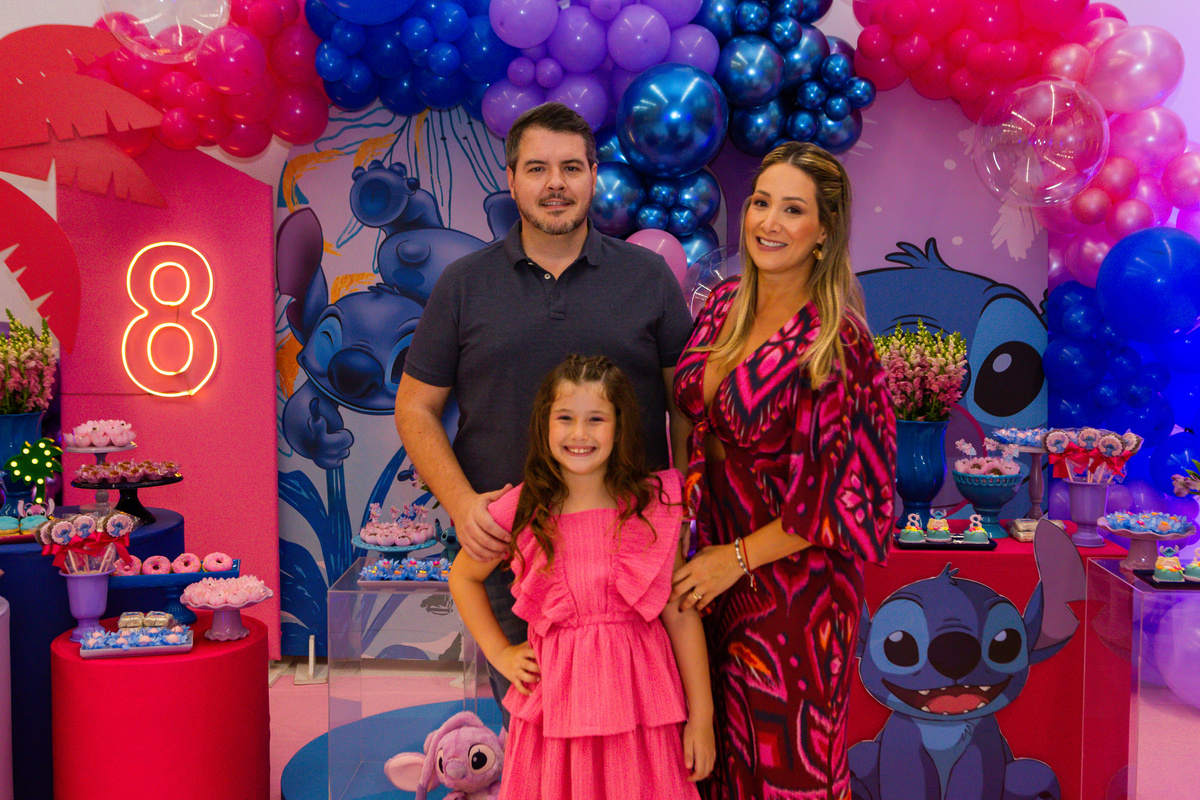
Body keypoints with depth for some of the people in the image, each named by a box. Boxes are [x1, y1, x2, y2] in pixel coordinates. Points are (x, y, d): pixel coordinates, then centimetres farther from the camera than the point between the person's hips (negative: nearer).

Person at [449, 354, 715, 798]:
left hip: (637, 694, 0)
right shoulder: (522, 511, -2)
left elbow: (681, 613, -1)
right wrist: (499, 652, 9)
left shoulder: (654, 505, -3)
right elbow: (463, 576, 16)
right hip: (554, 694, 1)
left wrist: (701, 718, 0)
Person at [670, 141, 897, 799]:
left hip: (794, 579, -6)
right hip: (716, 559, 6)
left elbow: (839, 497, -19)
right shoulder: (725, 305, 0)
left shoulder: (834, 342, -20)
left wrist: (738, 557, -14)